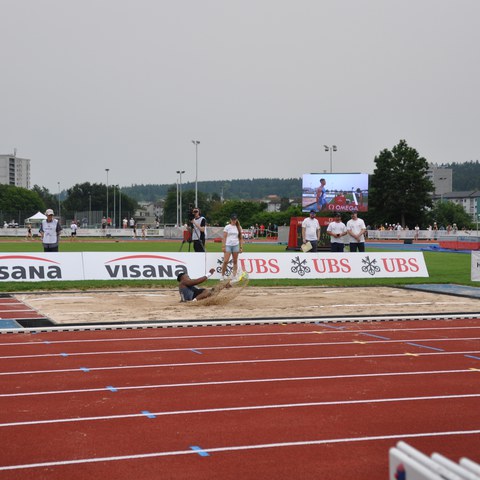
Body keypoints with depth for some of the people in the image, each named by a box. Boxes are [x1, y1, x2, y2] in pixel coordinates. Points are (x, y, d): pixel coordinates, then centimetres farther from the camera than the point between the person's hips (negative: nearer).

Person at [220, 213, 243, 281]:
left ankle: (234, 276, 9)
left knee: (235, 261, 4)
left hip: (236, 245, 2)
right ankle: (222, 276, 2)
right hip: (228, 245, -2)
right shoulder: (227, 227, 2)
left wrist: (241, 247, 4)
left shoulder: (238, 227, 8)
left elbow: (241, 238, 10)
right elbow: (224, 237, 0)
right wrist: (223, 246, -7)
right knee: (225, 261, -10)